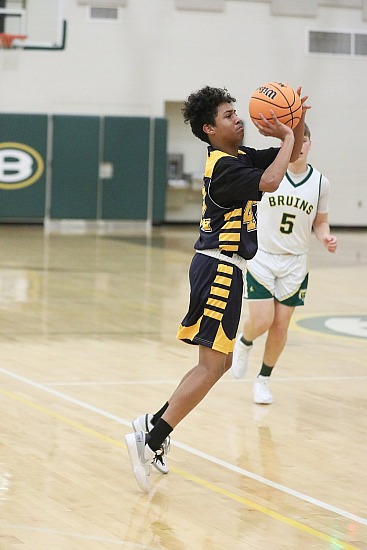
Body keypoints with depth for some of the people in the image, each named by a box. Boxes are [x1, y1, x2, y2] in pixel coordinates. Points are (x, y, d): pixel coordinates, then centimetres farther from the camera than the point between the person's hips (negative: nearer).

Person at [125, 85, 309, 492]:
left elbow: (291, 154, 22)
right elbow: (270, 181, -31)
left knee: (219, 362, 16)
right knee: (211, 366, -11)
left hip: (222, 269, 10)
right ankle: (151, 441, -12)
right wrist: (287, 136, -17)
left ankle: (154, 425, 18)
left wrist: (296, 124, 2)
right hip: (219, 269, -10)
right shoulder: (224, 166, -16)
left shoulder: (239, 156, 13)